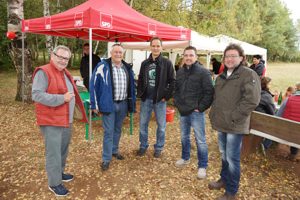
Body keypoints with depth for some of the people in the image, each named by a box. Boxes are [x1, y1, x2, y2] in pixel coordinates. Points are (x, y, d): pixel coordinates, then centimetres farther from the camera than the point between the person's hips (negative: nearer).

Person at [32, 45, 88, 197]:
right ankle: (54, 183, 17)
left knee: (63, 151, 20)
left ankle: (59, 173, 39)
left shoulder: (65, 73, 13)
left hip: (66, 120, 9)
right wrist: (62, 98, -25)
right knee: (53, 153, 1)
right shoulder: (43, 72, -15)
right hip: (51, 122, -9)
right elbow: (36, 95, -24)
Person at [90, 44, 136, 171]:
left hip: (123, 104, 5)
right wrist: (95, 104, -10)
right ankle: (106, 159, 13)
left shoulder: (127, 68, 7)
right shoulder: (103, 66, -10)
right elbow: (93, 85, -9)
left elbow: (131, 86, 13)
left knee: (118, 129, 18)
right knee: (108, 131, 0)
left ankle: (114, 151, 36)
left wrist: (132, 103, 11)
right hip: (109, 104, -5)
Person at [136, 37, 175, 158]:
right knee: (143, 124, 10)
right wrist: (140, 93, 4)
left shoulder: (167, 63, -3)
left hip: (160, 99, -3)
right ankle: (143, 146, 29)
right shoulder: (145, 63, 7)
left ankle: (158, 148, 26)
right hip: (146, 99, 3)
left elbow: (172, 81, -4)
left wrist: (167, 96, -10)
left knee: (161, 125, 8)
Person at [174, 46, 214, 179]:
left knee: (200, 140, 2)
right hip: (183, 111, 6)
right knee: (184, 137, 20)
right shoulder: (180, 72, 8)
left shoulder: (203, 72, -11)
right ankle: (185, 158, 40)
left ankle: (202, 166, 17)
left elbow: (209, 92, -13)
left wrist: (200, 108, -14)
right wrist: (178, 104, 7)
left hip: (196, 112, -6)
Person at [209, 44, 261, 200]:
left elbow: (251, 100, -20)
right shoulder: (221, 77, 14)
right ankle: (224, 179, 41)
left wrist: (232, 118, -20)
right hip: (221, 124, 7)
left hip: (235, 126, -7)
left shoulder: (249, 75, -11)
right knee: (224, 155, 21)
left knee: (232, 158, 2)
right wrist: (213, 114, 10)